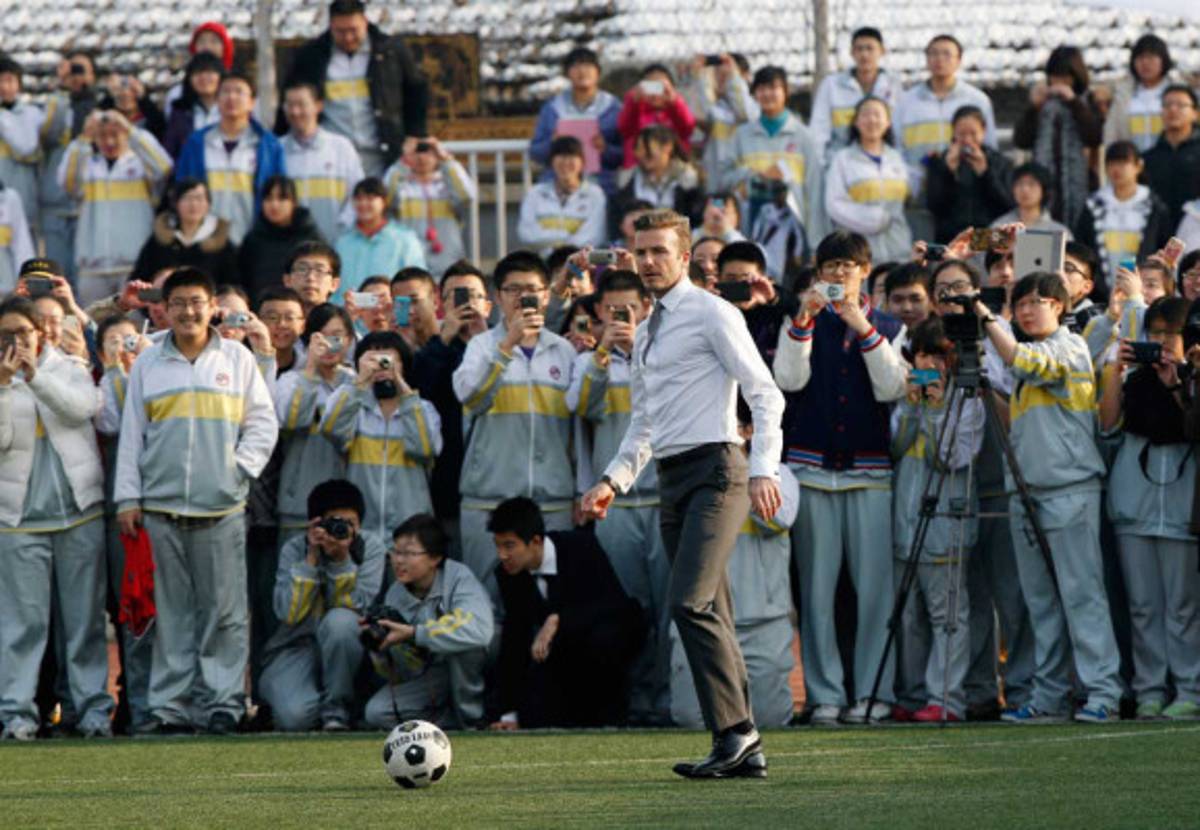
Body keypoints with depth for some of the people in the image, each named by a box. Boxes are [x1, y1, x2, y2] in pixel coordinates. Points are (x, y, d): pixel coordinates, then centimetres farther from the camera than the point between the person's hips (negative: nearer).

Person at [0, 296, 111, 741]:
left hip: (80, 509, 1)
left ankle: (93, 706, 6)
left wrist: (36, 375, -18)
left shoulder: (69, 369, 9)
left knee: (85, 617, 3)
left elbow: (83, 406, -11)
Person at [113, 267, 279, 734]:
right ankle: (170, 704, 4)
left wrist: (242, 467, -6)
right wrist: (127, 497, 5)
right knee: (172, 609, 2)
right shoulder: (148, 364, 11)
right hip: (161, 504, 1)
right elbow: (131, 434, 11)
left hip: (221, 504, -1)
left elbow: (263, 422, 9)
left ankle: (222, 701, 0)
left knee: (224, 608, -3)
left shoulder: (237, 359, 8)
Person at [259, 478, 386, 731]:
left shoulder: (371, 547, -6)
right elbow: (289, 613, -17)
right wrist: (312, 557, -20)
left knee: (339, 620, -36)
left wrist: (342, 559, -25)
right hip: (296, 646, -1)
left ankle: (336, 710, -16)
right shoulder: (294, 549, -5)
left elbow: (356, 606, -15)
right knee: (294, 717, -30)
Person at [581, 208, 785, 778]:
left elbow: (765, 395, -8)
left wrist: (763, 470, -18)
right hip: (671, 479, 8)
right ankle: (744, 750, 6)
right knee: (711, 617, 5)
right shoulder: (645, 335, 21)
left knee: (690, 603, -21)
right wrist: (615, 481, 14)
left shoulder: (712, 315, -3)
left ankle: (733, 732, -18)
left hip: (715, 472, -8)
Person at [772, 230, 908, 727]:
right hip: (812, 467, 1)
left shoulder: (889, 327, 11)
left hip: (870, 469, -1)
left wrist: (864, 329, -11)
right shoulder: (802, 325, 12)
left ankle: (874, 692, -2)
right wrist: (804, 319, -14)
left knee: (874, 583, -6)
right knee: (817, 585, -2)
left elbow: (891, 388, -4)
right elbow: (790, 379, -5)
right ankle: (824, 694, 0)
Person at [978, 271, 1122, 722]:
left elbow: (1027, 363, -21)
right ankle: (1048, 696, 10)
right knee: (1041, 600, 7)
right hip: (1028, 491, 8)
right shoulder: (1027, 359, 21)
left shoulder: (1070, 347, -2)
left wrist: (987, 320, -23)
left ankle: (1102, 692, -12)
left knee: (1081, 592, -11)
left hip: (1070, 487, -8)